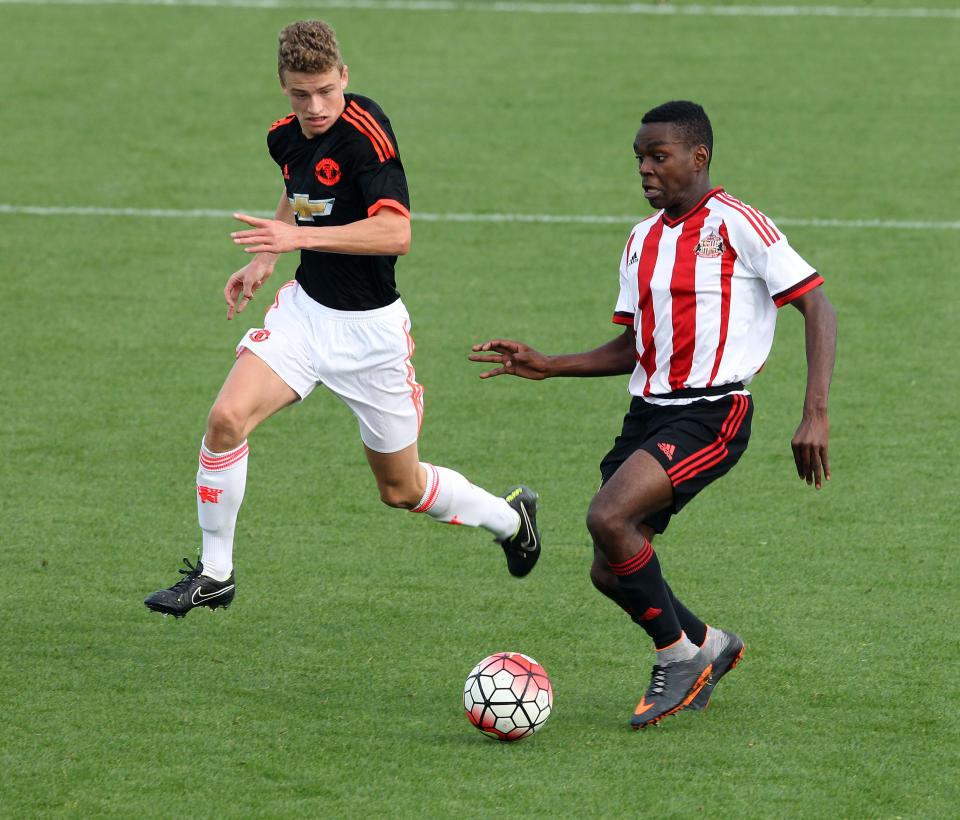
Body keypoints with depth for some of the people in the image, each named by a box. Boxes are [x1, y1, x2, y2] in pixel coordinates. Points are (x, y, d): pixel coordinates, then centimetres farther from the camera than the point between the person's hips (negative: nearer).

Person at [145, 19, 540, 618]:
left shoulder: (366, 130, -22)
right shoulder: (285, 137, 1)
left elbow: (396, 232, -33)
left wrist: (298, 237, -38)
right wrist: (263, 261, 12)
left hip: (369, 327, -5)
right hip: (305, 309, 5)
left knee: (402, 489, 9)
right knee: (227, 418, -18)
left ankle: (510, 517, 39)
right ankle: (215, 574, -3)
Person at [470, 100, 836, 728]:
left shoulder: (738, 225, -9)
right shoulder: (643, 241, 14)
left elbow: (818, 309, -10)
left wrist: (815, 416, -18)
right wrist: (547, 366, 9)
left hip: (712, 414, -8)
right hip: (649, 411, 8)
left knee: (608, 518, -26)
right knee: (611, 573, 3)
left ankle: (679, 657, -7)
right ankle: (708, 646, 29)